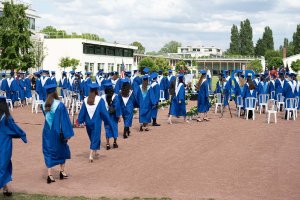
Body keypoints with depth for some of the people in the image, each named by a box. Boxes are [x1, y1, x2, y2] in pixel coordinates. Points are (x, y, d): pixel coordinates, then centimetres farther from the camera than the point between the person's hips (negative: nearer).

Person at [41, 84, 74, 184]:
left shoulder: (44, 105, -1)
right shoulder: (59, 104, -14)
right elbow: (64, 119, -13)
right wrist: (67, 134, -10)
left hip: (47, 132, 3)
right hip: (57, 132, -3)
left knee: (49, 153, 8)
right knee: (62, 150, 17)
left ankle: (50, 175, 1)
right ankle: (62, 172, 25)